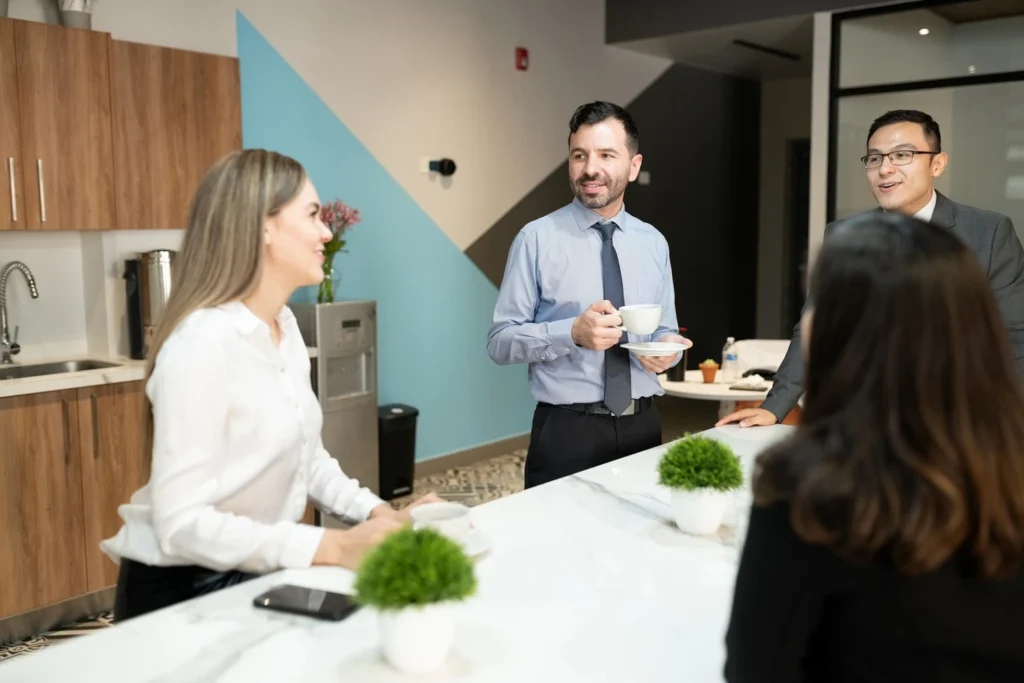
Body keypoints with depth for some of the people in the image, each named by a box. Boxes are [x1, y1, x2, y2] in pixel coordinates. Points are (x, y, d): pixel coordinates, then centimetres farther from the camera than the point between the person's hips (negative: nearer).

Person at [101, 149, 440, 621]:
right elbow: (181, 524, -26)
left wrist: (379, 513, -6)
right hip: (185, 592, -8)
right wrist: (332, 546, -32)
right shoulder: (202, 343, -23)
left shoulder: (286, 327, 4)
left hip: (259, 576, 8)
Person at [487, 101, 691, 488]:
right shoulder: (537, 239, -6)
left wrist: (667, 348, -8)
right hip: (565, 431, -4)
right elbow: (500, 341, -7)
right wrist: (572, 333, -23)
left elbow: (665, 331, 15)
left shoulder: (654, 243, 7)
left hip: (642, 427, 4)